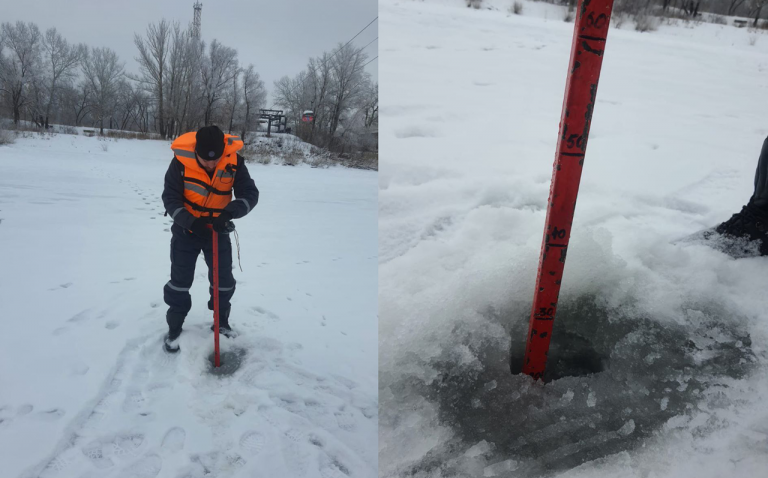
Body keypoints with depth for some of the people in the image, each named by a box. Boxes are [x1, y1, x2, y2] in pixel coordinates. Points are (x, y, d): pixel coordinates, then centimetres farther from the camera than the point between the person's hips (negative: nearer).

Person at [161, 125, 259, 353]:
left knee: (224, 280, 10)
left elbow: (250, 193, -19)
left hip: (218, 230, 2)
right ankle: (174, 327, 24)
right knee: (180, 280, 6)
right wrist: (189, 221, -33)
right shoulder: (181, 161, -23)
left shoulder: (234, 161, -21)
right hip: (186, 229, -1)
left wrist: (230, 212, -38)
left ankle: (221, 321, 32)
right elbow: (170, 198, -18)